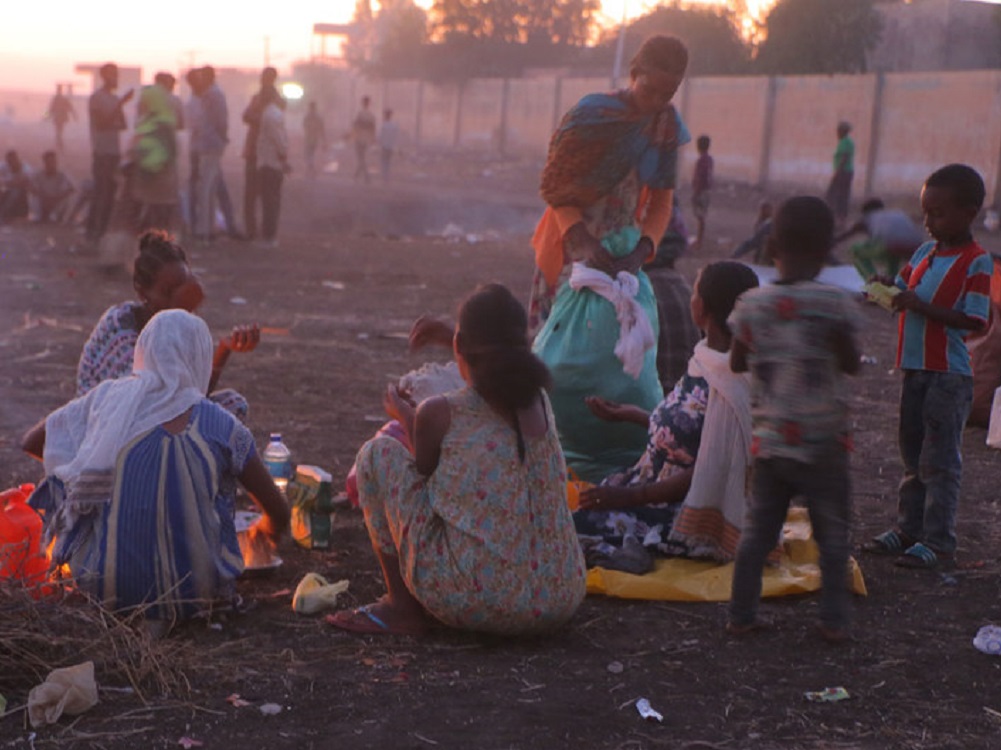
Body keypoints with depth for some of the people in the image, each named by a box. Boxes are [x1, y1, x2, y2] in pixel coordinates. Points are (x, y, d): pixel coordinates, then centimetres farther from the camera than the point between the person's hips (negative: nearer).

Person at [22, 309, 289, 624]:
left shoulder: (106, 399, -2)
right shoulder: (221, 425, -7)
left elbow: (31, 443, 12)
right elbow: (279, 513, -1)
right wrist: (266, 529, 24)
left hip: (107, 587, 1)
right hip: (192, 595, -1)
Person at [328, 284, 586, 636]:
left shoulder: (440, 412, -9)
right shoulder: (540, 402, 6)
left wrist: (405, 417, 28)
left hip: (475, 604, -6)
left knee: (379, 452, 8)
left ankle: (403, 606, 13)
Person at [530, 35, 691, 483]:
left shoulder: (665, 126, -2)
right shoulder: (589, 115, -16)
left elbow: (661, 199, 0)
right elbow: (554, 188, -12)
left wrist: (641, 252, -17)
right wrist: (584, 243, -24)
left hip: (625, 251, 4)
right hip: (575, 246, -4)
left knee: (629, 352, 4)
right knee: (568, 344, -3)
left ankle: (640, 455, 12)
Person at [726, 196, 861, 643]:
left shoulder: (751, 305, -4)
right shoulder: (834, 304, -15)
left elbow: (737, 363, 7)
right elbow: (851, 364, -8)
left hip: (769, 442, 3)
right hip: (824, 443, -3)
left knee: (757, 531, 13)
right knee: (833, 534, 10)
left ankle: (741, 614, 15)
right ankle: (834, 619, 13)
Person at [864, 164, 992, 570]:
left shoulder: (977, 262, -13)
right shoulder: (924, 253, 8)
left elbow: (973, 319, -19)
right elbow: (903, 287, 17)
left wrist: (920, 306, -24)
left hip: (949, 374, -7)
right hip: (915, 368, 7)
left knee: (940, 461, -2)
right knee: (913, 456, 16)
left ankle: (938, 541, 5)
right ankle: (908, 528, 27)